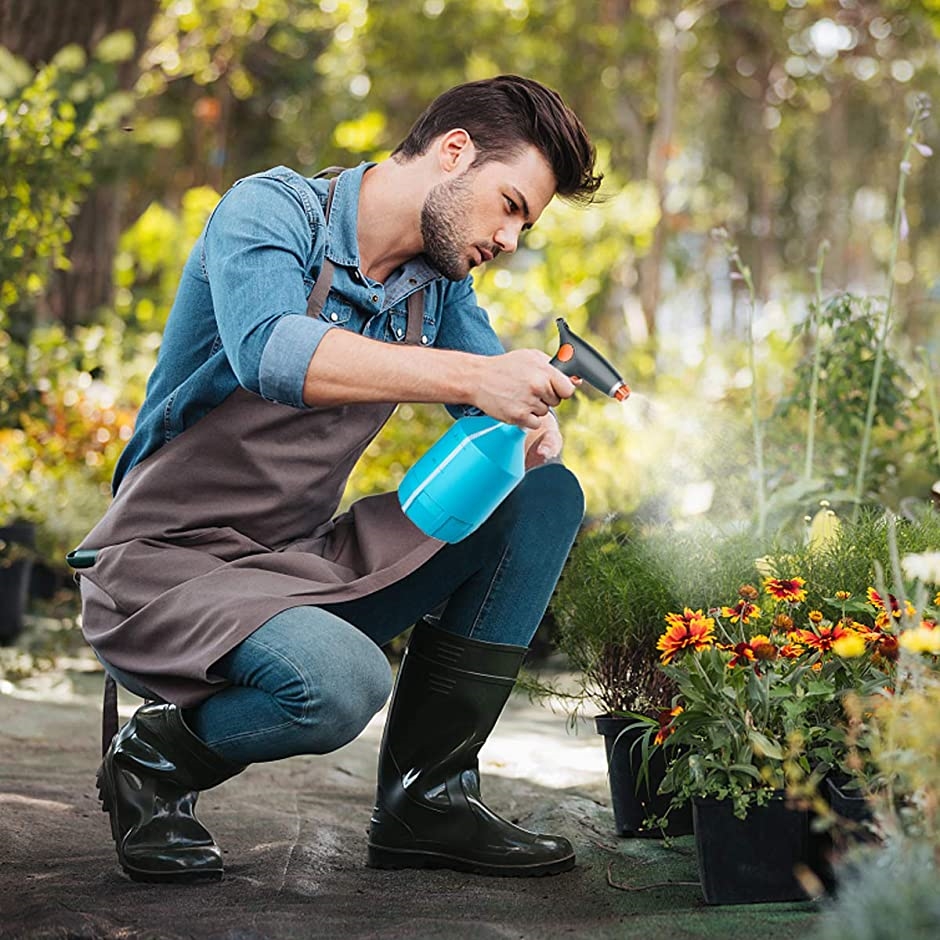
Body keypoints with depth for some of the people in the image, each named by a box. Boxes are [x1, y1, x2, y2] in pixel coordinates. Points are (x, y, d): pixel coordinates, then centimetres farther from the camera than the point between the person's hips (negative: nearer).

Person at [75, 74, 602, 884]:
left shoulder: (439, 281, 8)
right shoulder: (270, 209, -14)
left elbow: (501, 413, 10)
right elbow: (271, 353, -35)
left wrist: (534, 429, -15)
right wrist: (471, 375, -41)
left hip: (308, 561, 8)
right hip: (167, 564, -8)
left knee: (546, 496, -3)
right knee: (340, 683, -36)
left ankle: (426, 798, -2)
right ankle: (154, 759, -2)